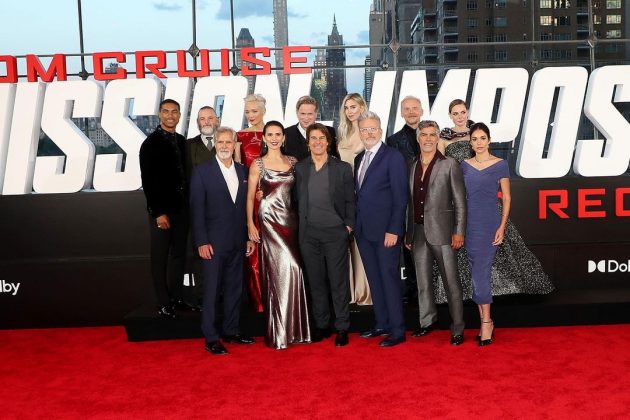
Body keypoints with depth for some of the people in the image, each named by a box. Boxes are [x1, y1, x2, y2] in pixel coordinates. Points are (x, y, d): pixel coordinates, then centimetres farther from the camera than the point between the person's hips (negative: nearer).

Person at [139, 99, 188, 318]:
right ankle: (164, 303, 12)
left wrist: (188, 203, 5)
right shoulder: (151, 143, -8)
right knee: (160, 257, 4)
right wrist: (158, 212, -15)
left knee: (179, 254, 13)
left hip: (181, 207, 6)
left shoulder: (181, 141, 10)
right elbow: (148, 181, -11)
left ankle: (176, 296, 24)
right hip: (162, 210, -6)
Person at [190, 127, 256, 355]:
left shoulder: (243, 171, 10)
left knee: (235, 288, 12)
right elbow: (197, 209, -7)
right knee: (211, 290, 0)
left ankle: (231, 331, 24)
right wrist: (201, 242, -13)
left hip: (238, 242, 5)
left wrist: (249, 237, 8)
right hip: (214, 242, -5)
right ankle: (211, 338, 7)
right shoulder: (202, 171, -4)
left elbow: (246, 206, 12)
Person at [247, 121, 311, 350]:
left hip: (291, 220, 3)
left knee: (289, 270, 2)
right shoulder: (258, 164, 2)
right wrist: (250, 224, -8)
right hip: (269, 221, -3)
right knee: (282, 270, -8)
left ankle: (292, 326, 14)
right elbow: (250, 196, 1)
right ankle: (278, 331, 3)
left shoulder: (293, 162, 10)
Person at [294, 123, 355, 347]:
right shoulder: (299, 168, 7)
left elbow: (349, 200, 5)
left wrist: (349, 224, -3)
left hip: (335, 232, -2)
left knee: (339, 281, 1)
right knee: (315, 281, 9)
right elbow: (297, 200, 9)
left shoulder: (342, 168, 2)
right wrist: (300, 225, 2)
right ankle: (321, 325, 21)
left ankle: (342, 328, 10)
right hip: (309, 233, 2)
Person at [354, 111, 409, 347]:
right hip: (363, 230, 7)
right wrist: (355, 222, 8)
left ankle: (397, 330, 6)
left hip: (385, 230, -7)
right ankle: (382, 324, 22)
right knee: (374, 279, 12)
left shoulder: (393, 157, -7)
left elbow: (400, 197, -12)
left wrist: (394, 230, -17)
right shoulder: (359, 159, 14)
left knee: (389, 279, -2)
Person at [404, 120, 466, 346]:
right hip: (418, 232, 5)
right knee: (423, 282, 13)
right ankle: (427, 321, 26)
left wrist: (459, 232, -9)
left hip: (441, 232, -5)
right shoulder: (413, 166, 12)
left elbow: (460, 202, -3)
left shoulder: (449, 165, -2)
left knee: (451, 283, -1)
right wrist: (408, 233, 12)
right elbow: (411, 202, 14)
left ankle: (457, 329, 8)